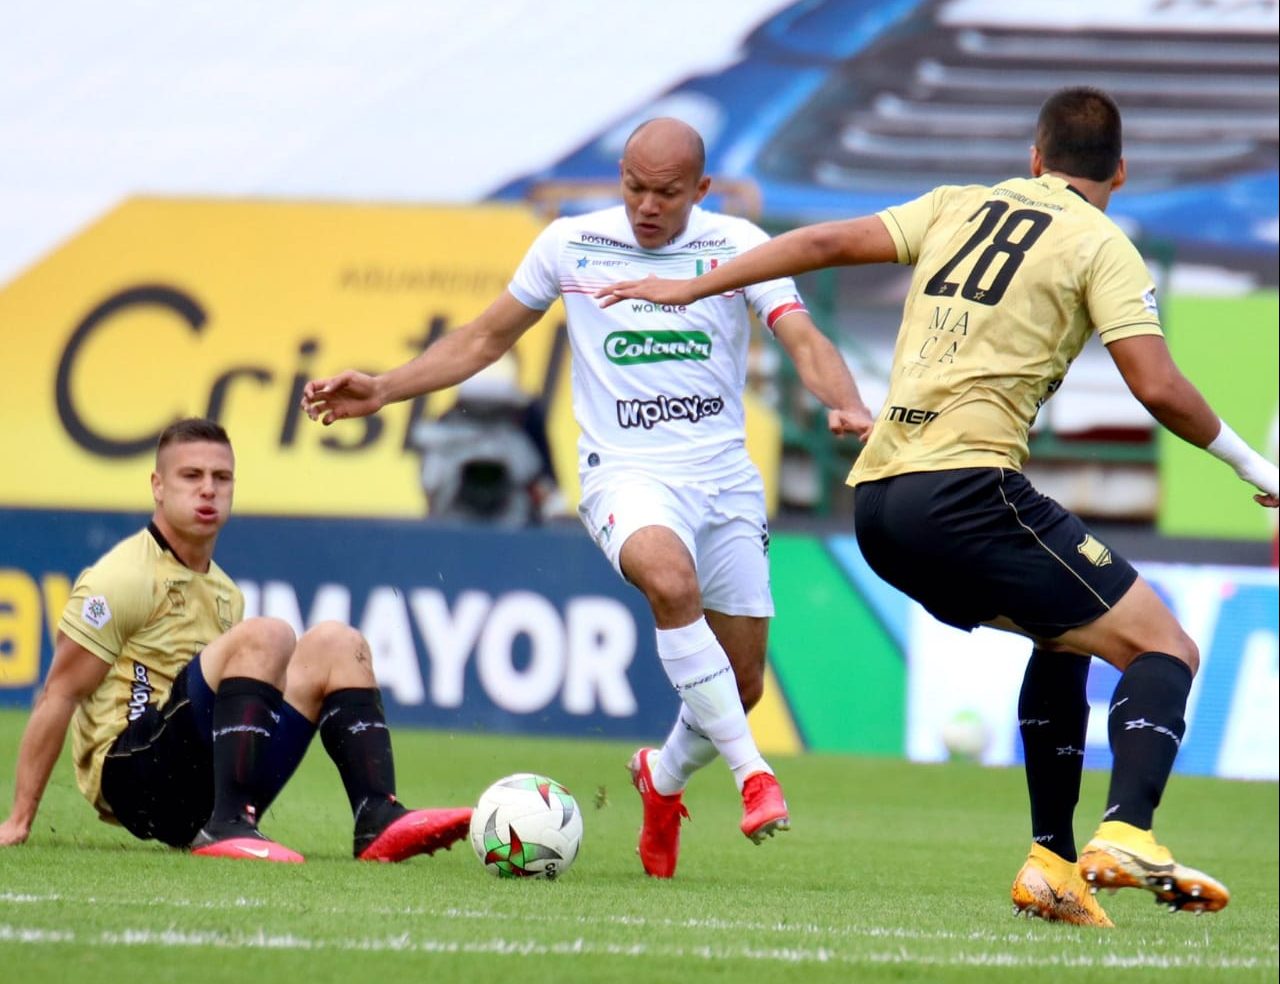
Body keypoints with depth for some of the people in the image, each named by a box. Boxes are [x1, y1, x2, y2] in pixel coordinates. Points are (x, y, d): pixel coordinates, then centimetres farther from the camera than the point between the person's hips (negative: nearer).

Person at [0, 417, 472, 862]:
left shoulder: (224, 593, 21)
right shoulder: (124, 576, -4)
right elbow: (59, 695, -7)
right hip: (133, 777, -8)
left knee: (335, 644, 2)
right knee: (267, 636, -25)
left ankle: (379, 820, -17)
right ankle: (227, 824, -37)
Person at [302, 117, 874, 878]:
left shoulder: (736, 245, 1)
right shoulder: (571, 245, 4)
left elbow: (803, 339, -10)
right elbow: (486, 338, 15)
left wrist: (848, 407, -31)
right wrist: (384, 389, 7)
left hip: (726, 479, 2)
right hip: (628, 474, -2)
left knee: (741, 686, 4)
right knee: (670, 577, -37)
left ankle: (665, 778, 38)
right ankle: (752, 773, -32)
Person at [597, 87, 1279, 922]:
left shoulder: (959, 208, 20)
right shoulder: (1100, 244, 3)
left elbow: (827, 242, 18)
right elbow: (1158, 387, -6)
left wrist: (691, 289, 26)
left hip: (878, 502, 7)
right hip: (965, 485, -7)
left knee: (1065, 637, 27)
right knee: (1165, 648, -4)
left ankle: (1052, 860, 20)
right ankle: (1126, 836, -29)